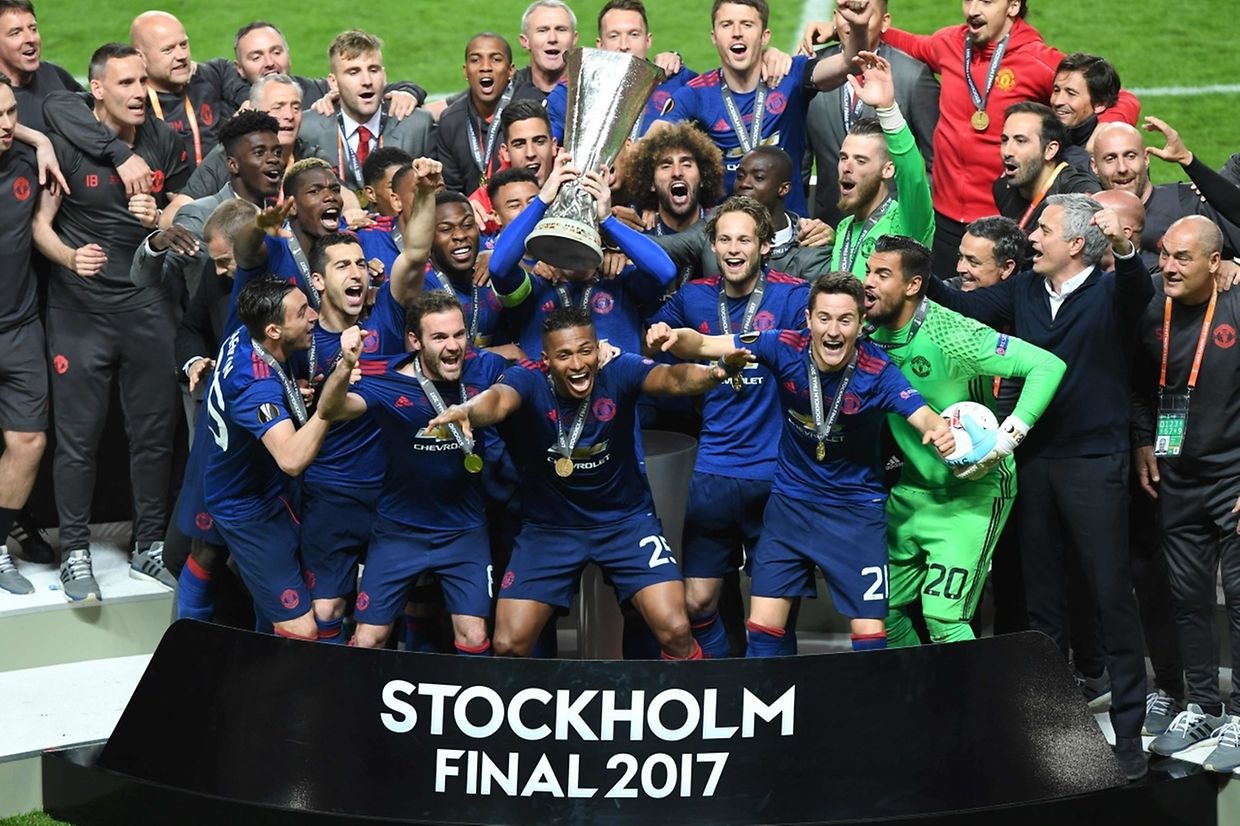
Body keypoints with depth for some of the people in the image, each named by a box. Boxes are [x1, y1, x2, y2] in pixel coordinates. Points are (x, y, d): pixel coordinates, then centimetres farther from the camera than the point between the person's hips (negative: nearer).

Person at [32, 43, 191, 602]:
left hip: (147, 306, 3)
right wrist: (70, 257, -24)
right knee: (77, 436, -1)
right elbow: (41, 223, -5)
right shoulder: (67, 143, -6)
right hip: (80, 310, -3)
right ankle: (75, 555, 8)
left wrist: (159, 220, -9)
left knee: (153, 431, 7)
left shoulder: (166, 143, 6)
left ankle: (149, 548, 19)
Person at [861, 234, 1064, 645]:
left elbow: (1048, 365, -25)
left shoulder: (952, 335, -22)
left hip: (972, 493, -7)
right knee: (883, 610, 9)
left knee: (943, 616, -15)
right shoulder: (870, 334, -3)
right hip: (911, 491, 7)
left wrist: (1005, 440, -27)